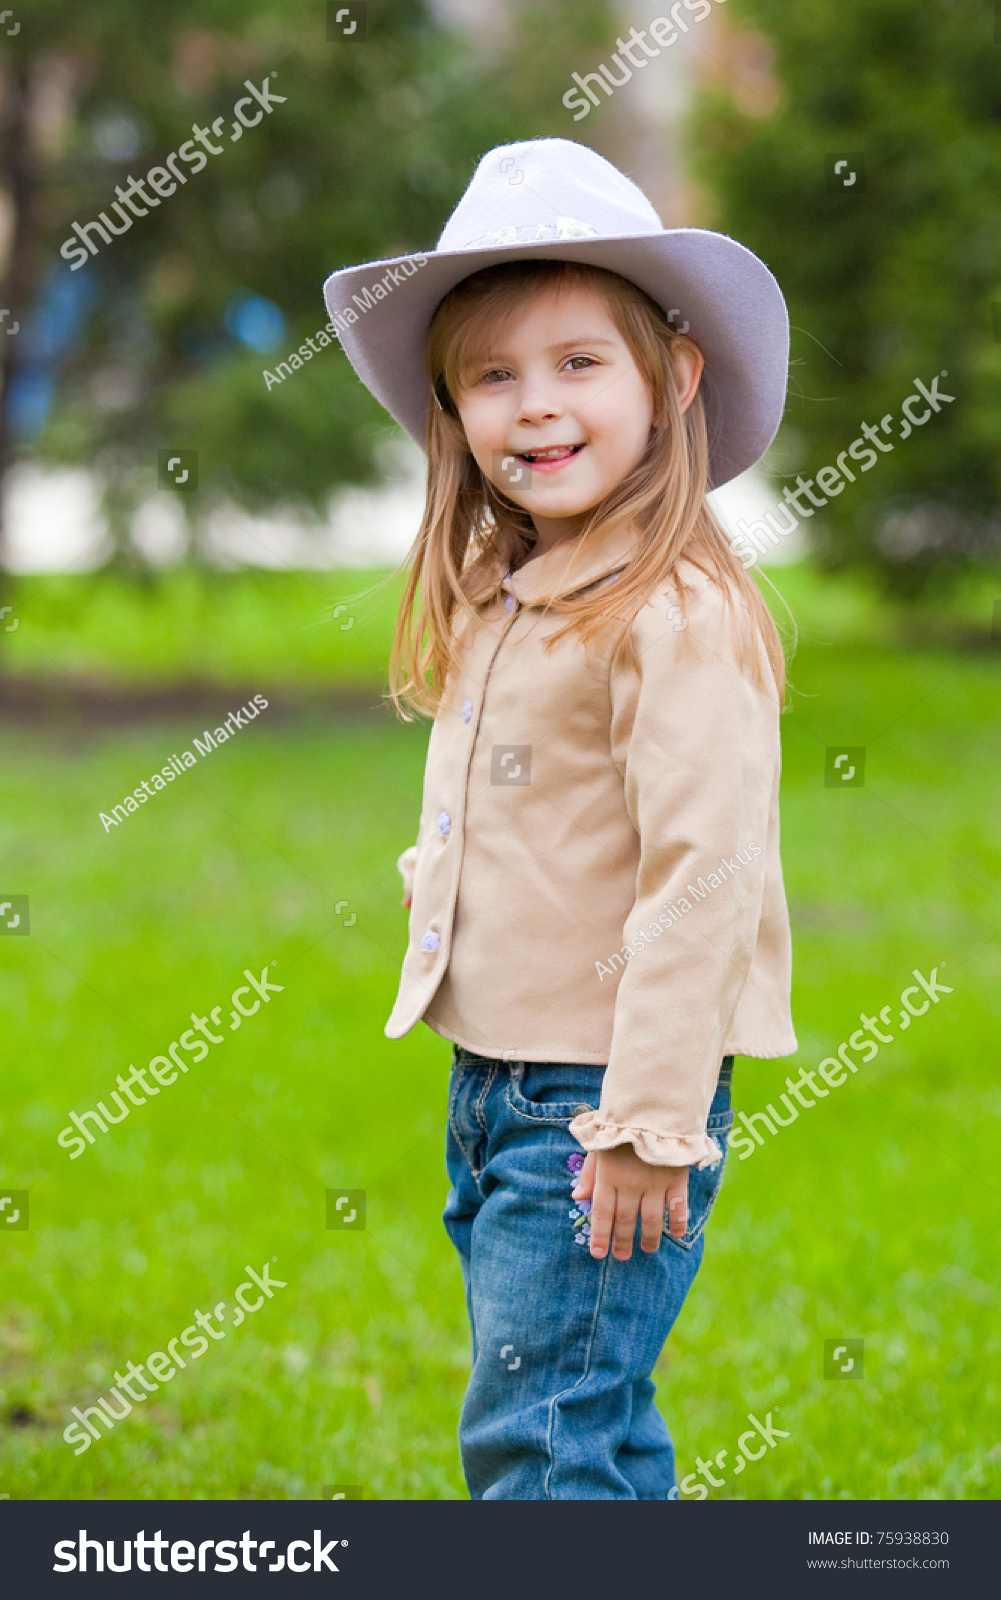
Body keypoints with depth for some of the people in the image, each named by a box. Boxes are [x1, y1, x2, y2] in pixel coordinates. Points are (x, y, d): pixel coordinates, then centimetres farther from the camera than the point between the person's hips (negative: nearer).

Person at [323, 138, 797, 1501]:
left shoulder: (680, 617, -18)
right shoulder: (499, 603, 11)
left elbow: (703, 876, -22)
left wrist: (649, 1127, -22)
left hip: (607, 1102, -9)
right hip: (493, 1084, 9)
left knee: (541, 1440, -7)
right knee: (593, 1438, 16)